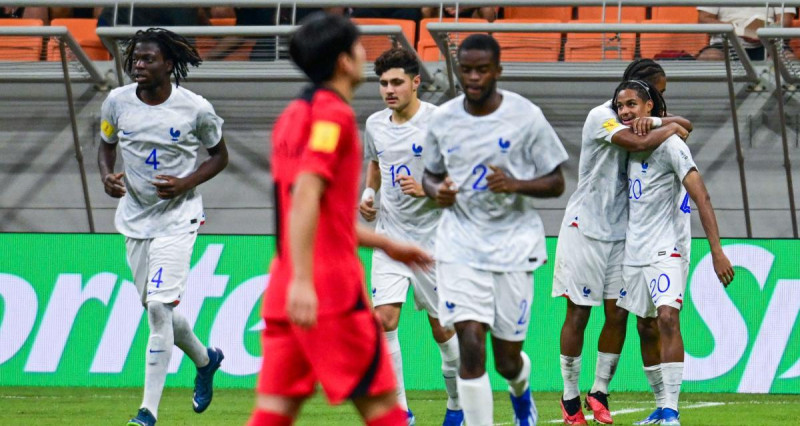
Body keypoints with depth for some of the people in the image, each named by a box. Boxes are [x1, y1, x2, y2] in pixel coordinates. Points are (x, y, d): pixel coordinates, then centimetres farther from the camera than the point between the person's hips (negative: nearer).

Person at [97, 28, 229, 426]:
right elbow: (106, 144, 13)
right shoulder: (117, 101, -3)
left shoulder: (195, 109, -12)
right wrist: (107, 176, -9)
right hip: (135, 215, 5)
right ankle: (204, 359, 44)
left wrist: (186, 183, -15)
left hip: (176, 217, -5)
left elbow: (219, 155, 2)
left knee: (159, 306, -15)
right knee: (157, 308, 13)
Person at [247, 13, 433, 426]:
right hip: (331, 290, -8)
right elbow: (304, 196, -21)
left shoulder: (293, 115, 18)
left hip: (287, 295, 8)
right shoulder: (333, 114, -10)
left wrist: (386, 244, 33)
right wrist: (302, 280, -27)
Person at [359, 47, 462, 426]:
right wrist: (368, 193, 9)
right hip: (390, 236, 4)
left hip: (433, 238, -4)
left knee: (442, 328, 4)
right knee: (383, 319, -11)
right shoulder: (375, 125, 7)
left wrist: (427, 190, -24)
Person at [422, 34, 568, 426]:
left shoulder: (526, 116, -6)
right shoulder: (443, 119, 3)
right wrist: (437, 191, -6)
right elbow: (431, 174, 18)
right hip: (460, 243, 1)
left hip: (513, 243, -1)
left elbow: (556, 183, -2)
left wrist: (516, 185, -21)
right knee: (471, 346, -15)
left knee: (507, 359, 8)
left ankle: (521, 390, 44)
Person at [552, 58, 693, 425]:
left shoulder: (633, 120, 10)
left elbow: (683, 126, 3)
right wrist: (668, 129, -12)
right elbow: (638, 143, -28)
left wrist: (652, 121, -16)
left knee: (618, 315, 1)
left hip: (620, 230, 7)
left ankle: (600, 392, 12)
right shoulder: (601, 117, -13)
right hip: (585, 227, -7)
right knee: (578, 314, -1)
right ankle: (570, 396, 8)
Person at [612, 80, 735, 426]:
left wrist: (716, 250, -24)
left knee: (667, 318, -20)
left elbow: (700, 196, -17)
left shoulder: (669, 144, -12)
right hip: (635, 250, 8)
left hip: (667, 249, -8)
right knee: (646, 328, 10)